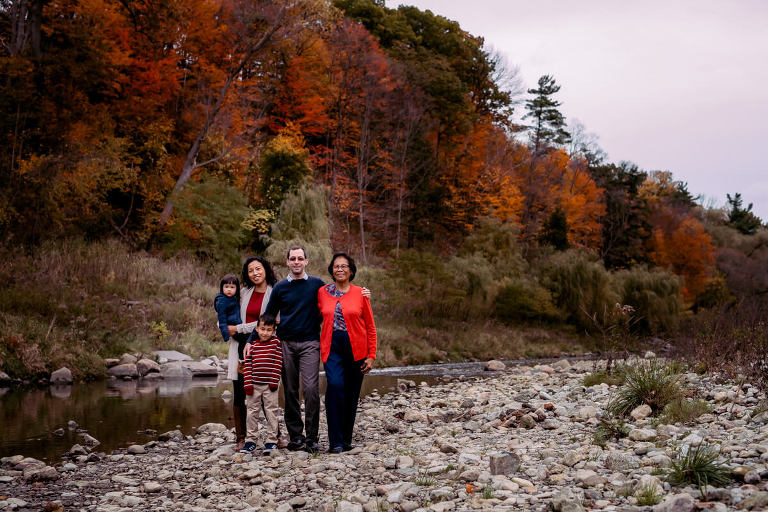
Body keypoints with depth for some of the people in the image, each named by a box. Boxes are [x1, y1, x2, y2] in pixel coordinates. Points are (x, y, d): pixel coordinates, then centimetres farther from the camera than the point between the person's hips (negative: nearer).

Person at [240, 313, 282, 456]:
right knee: (252, 412, 8)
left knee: (271, 412, 2)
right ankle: (250, 440, 16)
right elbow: (247, 365, 1)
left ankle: (271, 440, 10)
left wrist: (274, 381, -8)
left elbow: (278, 363, -4)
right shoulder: (252, 345, 1)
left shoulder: (276, 343, -3)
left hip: (270, 385, -2)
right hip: (254, 384, 2)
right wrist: (247, 383, -5)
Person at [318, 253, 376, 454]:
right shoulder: (322, 292, 7)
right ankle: (335, 441, -17)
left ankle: (346, 439, 21)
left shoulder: (360, 294, 2)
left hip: (355, 348, 0)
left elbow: (370, 328, 5)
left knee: (351, 393, 4)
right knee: (335, 385, -21)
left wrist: (371, 356, 0)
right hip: (332, 347, 0)